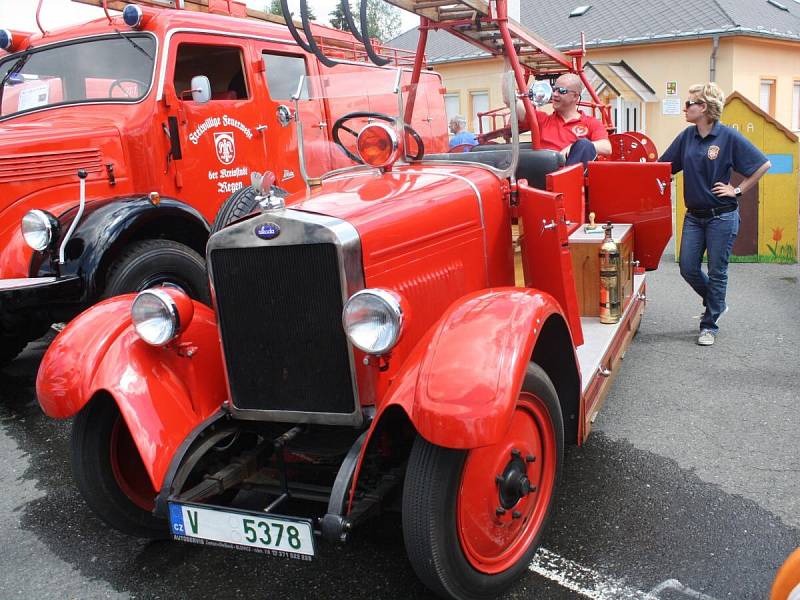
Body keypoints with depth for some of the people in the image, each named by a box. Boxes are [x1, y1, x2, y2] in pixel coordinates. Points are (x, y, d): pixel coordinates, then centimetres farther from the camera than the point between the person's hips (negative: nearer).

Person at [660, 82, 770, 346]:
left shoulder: (729, 136, -11)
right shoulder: (686, 136, 3)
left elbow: (763, 165, -8)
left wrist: (738, 190, -8)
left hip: (722, 216, -5)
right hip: (694, 215, 5)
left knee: (717, 272, 3)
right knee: (688, 268, 6)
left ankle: (709, 325, 16)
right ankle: (716, 304, 33)